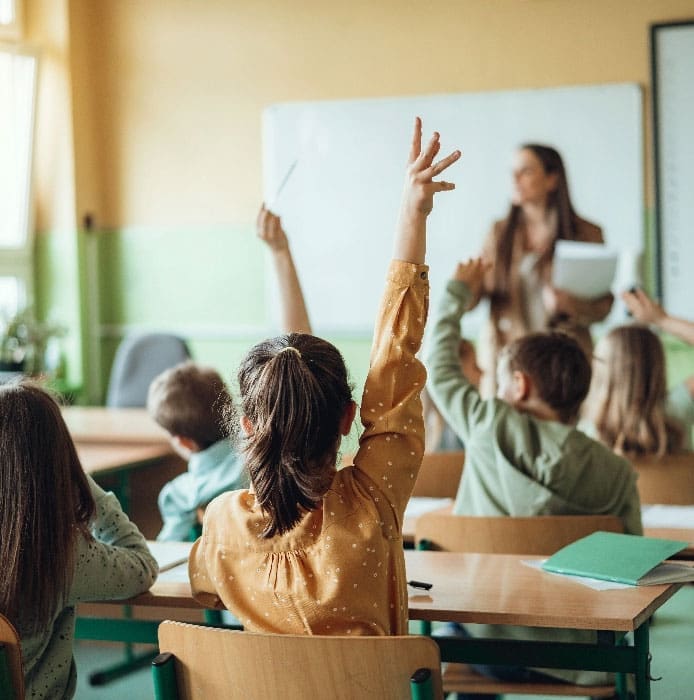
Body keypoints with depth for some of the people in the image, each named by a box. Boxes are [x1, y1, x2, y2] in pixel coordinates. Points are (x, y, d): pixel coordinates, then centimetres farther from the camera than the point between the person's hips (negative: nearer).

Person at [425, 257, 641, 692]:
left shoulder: (490, 427, -8)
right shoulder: (617, 473, -7)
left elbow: (440, 368, 9)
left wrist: (459, 293, 23)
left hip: (482, 644, 0)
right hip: (572, 657, 1)